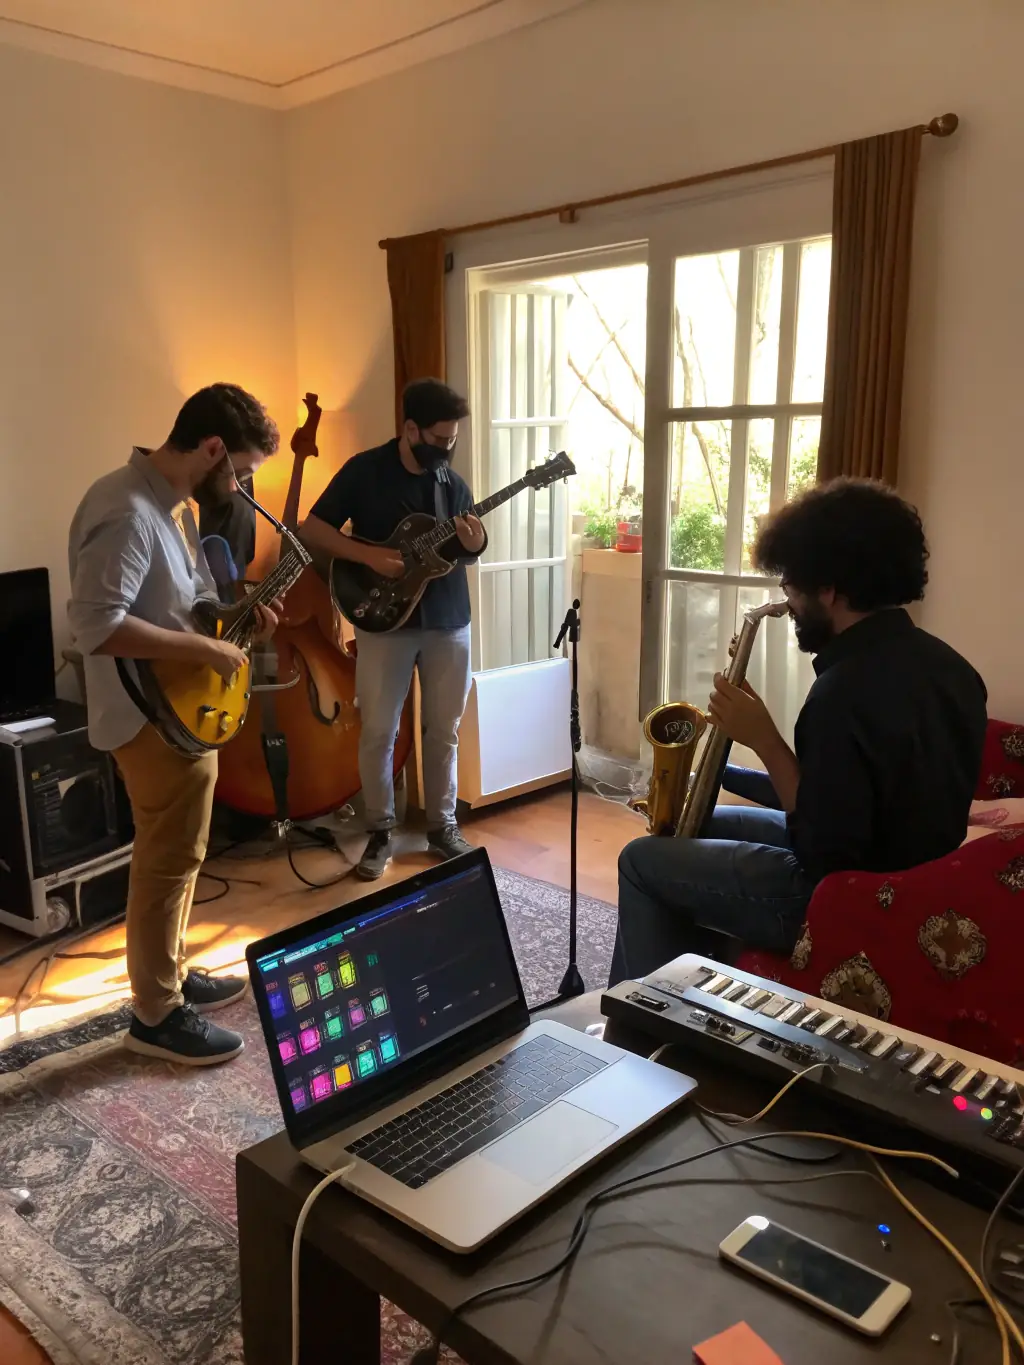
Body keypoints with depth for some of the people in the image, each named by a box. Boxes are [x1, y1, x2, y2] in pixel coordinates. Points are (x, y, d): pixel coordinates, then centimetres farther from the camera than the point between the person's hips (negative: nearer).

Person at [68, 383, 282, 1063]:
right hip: (154, 716, -10)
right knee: (168, 862, 1)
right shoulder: (128, 511, -24)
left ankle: (172, 975, 35)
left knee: (180, 854, 20)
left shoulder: (174, 500, 8)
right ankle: (157, 1015, 17)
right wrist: (207, 648, -25)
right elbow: (98, 626, -31)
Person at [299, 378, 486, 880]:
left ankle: (442, 825, 24)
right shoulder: (363, 470, -6)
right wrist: (371, 556, -19)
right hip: (383, 621, -3)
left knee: (444, 731, 9)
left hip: (448, 620, 3)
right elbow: (312, 530, -6)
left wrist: (475, 547, -10)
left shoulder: (452, 481, 6)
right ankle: (380, 832, 18)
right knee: (378, 731, 2)